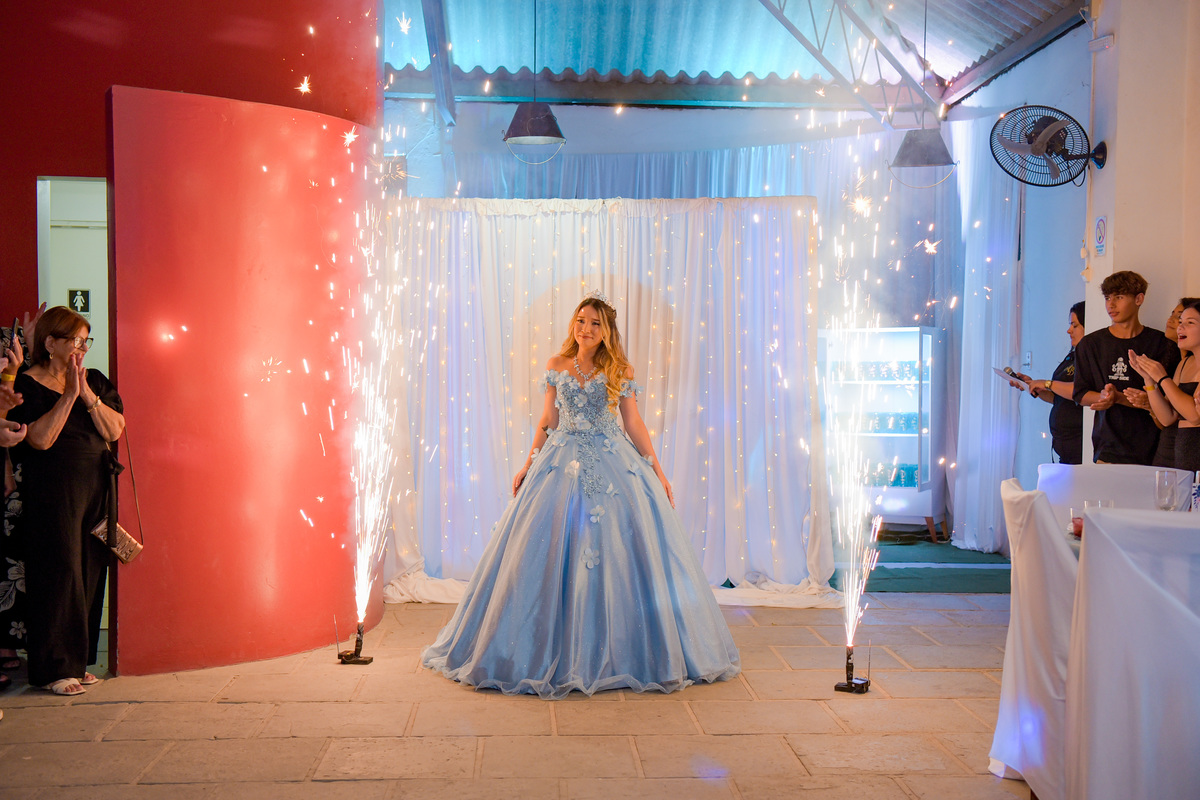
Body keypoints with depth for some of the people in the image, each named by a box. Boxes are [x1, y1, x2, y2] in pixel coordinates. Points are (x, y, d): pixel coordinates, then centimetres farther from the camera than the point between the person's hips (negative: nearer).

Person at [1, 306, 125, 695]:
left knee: (90, 572, 7)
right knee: (58, 573, -5)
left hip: (95, 488, 5)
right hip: (51, 493, -5)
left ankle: (77, 660, 18)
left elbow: (114, 431, 1)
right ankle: (53, 668, 5)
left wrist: (87, 394, -10)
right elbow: (40, 439, -16)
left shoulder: (96, 381, 11)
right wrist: (69, 394, -16)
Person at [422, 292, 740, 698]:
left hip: (613, 466, -1)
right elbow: (547, 422, 11)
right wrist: (528, 466, 7)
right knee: (552, 554, -2)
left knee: (617, 553, -3)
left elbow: (634, 425, 5)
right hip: (562, 463, 1)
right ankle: (555, 650, 9)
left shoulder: (621, 371, 2)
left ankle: (615, 652, 10)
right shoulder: (556, 366, 7)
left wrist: (658, 473, 2)